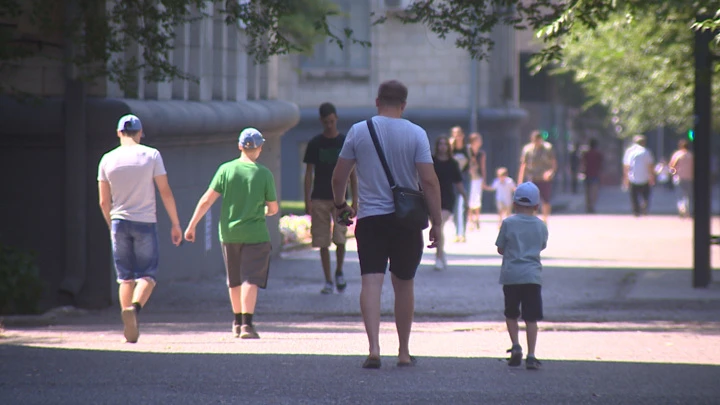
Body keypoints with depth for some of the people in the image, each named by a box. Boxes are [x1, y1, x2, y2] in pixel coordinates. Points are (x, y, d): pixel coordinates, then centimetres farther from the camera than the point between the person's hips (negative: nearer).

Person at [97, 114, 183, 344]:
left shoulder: (108, 160, 3)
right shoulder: (151, 155, -3)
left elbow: (104, 201, 6)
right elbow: (165, 192, -4)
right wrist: (175, 224, 2)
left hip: (119, 222, 2)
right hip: (145, 222, -2)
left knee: (125, 277, 9)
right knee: (147, 274, 3)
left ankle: (130, 332, 3)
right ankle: (134, 307, -26)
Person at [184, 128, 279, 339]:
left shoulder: (226, 169, -3)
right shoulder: (264, 174, -7)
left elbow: (207, 200, -5)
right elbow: (273, 208, 0)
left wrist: (191, 226, 1)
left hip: (229, 233, 3)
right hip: (255, 234, -3)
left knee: (234, 280, 17)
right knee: (250, 279, -4)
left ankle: (237, 322, 29)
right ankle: (246, 323, -16)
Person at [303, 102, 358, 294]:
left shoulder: (345, 142, 3)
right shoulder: (315, 144, 3)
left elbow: (352, 173, 7)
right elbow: (309, 173, 5)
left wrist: (355, 199, 1)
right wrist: (307, 200, -3)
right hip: (319, 199, 1)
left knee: (340, 239, -12)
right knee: (323, 242, 1)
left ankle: (339, 272, 12)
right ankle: (328, 280, 10)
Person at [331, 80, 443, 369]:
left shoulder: (358, 131, 0)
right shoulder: (416, 134, -4)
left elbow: (338, 177, 5)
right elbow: (429, 181, -9)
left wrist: (340, 205, 24)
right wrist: (436, 222, -3)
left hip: (369, 219, 0)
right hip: (406, 220, 0)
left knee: (371, 282, -6)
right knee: (404, 284, 13)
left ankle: (374, 347, -23)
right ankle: (404, 352, 20)